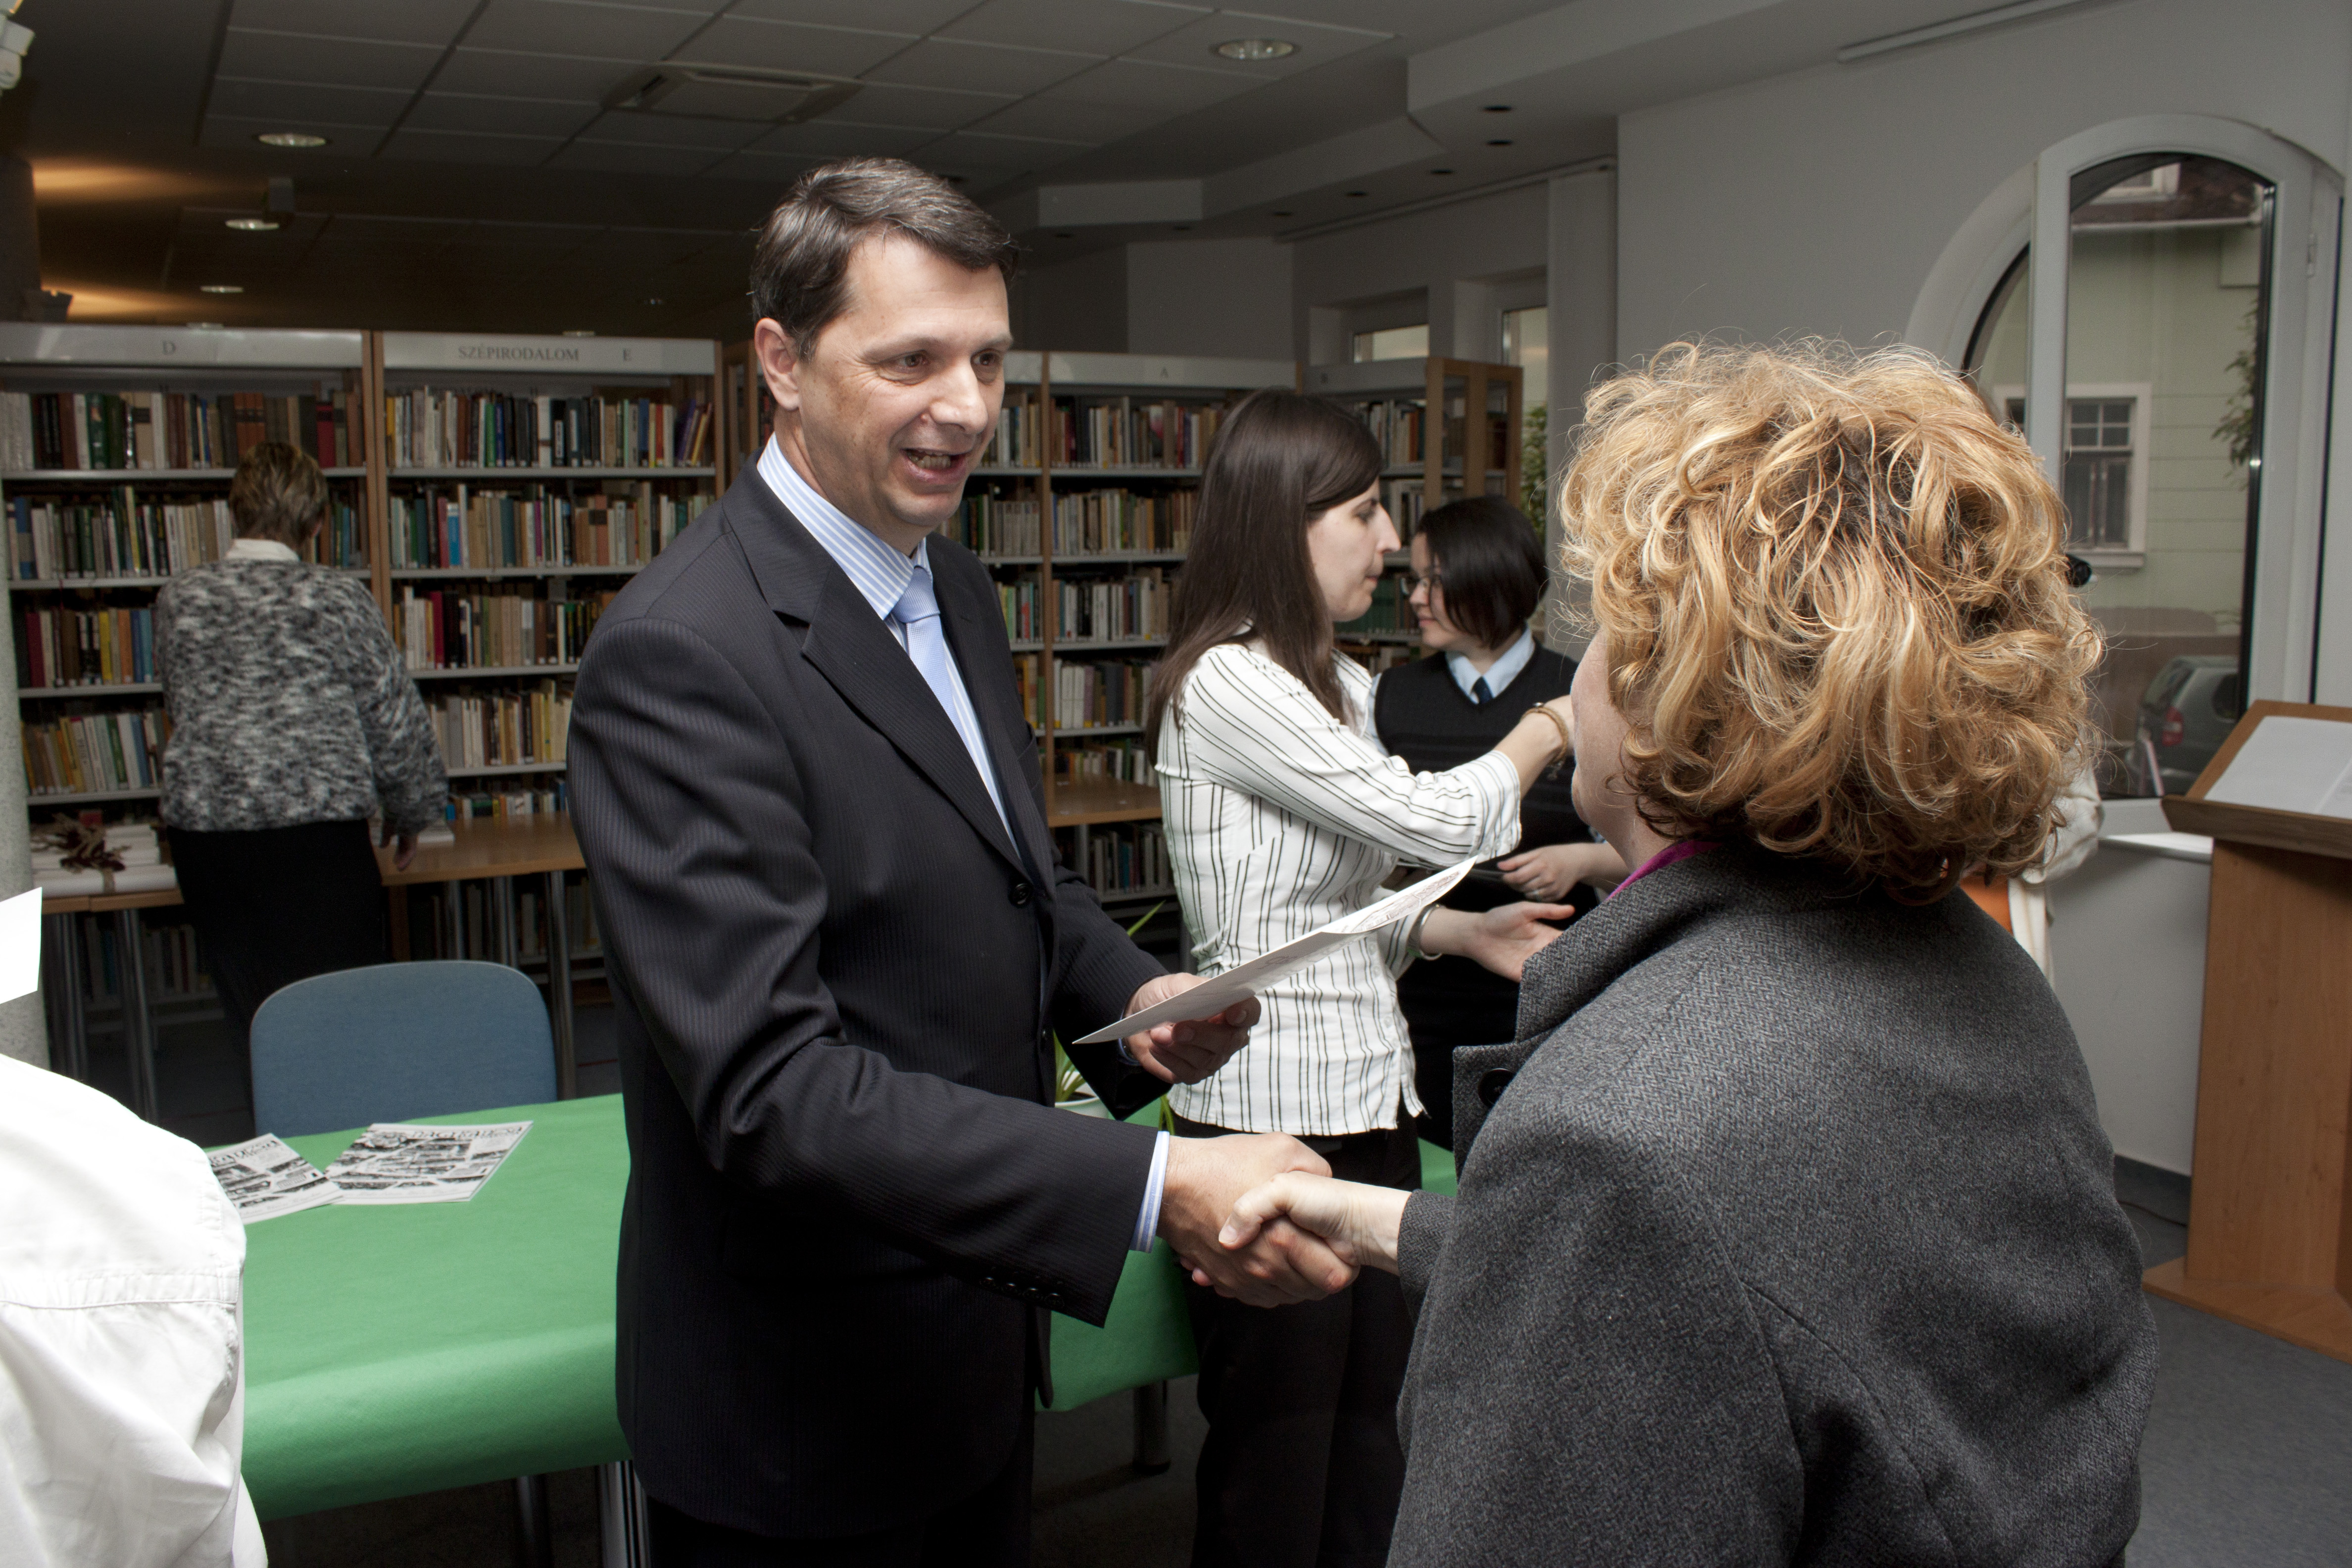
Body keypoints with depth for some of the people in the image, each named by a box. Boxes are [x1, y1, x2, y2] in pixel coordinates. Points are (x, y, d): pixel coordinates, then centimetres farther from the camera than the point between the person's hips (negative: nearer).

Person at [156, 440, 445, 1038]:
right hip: (317, 830, -3)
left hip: (203, 832, 4)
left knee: (248, 1014, 13)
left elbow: (178, 706, 17)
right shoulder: (338, 597, -6)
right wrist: (410, 811, 13)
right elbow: (394, 715, -1)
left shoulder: (178, 598, 4)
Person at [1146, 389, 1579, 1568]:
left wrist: (1465, 932, 5)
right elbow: (1428, 820, -15)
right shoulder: (1224, 682, -15)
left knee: (1368, 1447, 16)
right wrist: (1551, 726, 1)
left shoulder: (1339, 683, 14)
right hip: (1274, 1108, -8)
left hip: (1371, 1094, 9)